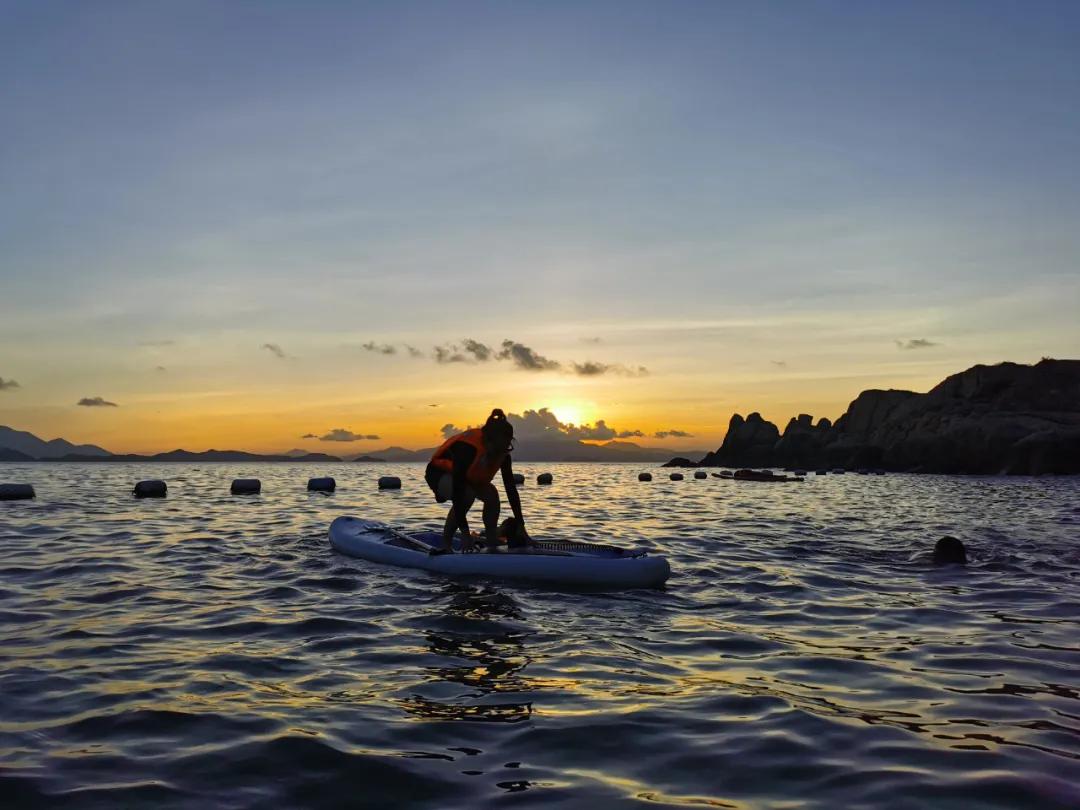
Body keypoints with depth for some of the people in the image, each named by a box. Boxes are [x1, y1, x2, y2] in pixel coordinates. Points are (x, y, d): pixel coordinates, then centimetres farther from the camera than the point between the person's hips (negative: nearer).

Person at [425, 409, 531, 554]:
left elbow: (511, 488, -13)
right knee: (466, 494, -34)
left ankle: (492, 546, -8)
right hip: (440, 474, -6)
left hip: (470, 477, 6)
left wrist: (520, 525, -15)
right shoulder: (467, 447, -39)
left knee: (491, 494, -19)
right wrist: (465, 532, -40)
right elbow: (457, 490, -40)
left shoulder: (502, 452, -19)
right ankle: (446, 546, -21)